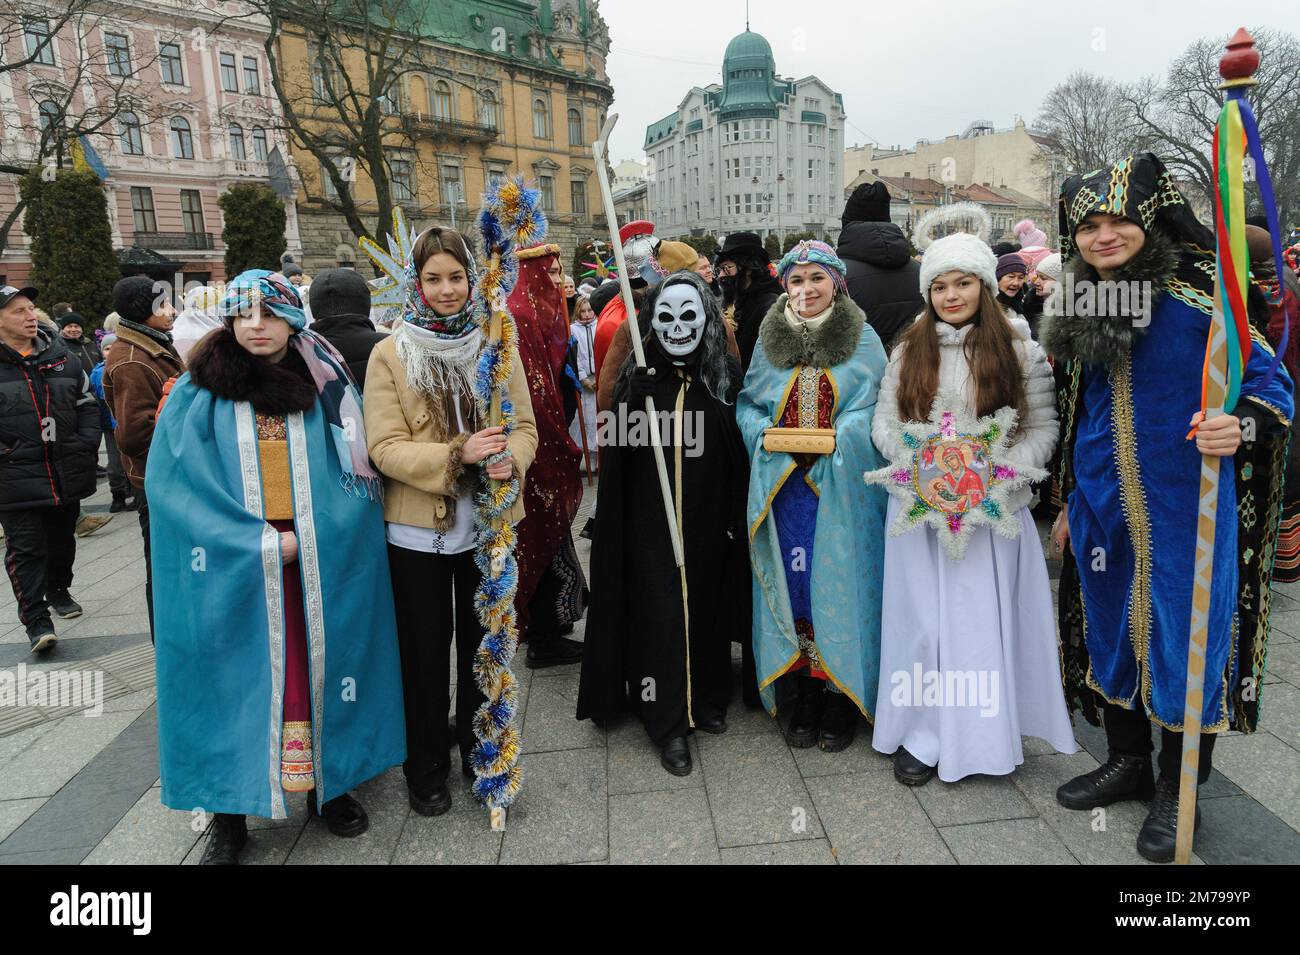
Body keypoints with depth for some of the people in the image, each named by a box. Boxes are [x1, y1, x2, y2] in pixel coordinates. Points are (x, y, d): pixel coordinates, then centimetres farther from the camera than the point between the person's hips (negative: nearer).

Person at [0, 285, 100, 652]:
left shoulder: (61, 355, 7)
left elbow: (87, 405, 12)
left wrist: (87, 446, 0)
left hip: (67, 473, 4)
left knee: (62, 539, 20)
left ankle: (58, 591, 40)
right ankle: (36, 619, 5)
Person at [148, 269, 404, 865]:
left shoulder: (325, 387, 3)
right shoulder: (197, 395, 1)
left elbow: (356, 473, 2)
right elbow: (173, 482, -6)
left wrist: (305, 539, -10)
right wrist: (259, 544, -13)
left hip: (320, 571, 1)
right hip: (233, 575, -1)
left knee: (315, 669, 9)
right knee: (237, 679, 5)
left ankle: (328, 784, 28)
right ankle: (229, 814, 22)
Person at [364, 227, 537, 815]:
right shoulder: (389, 354, -5)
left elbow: (525, 425, 3)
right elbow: (385, 447, -11)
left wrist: (512, 459, -19)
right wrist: (457, 455, -26)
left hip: (487, 523, 2)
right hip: (418, 530, -2)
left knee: (483, 644, 17)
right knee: (426, 653, 13)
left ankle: (481, 754, 39)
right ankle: (426, 770, 34)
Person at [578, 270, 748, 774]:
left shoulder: (726, 375, 0)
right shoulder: (637, 377, -1)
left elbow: (741, 453, 0)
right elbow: (621, 449, -4)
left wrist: (737, 519, -3)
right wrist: (637, 402, -19)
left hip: (708, 519, 1)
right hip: (650, 522, -1)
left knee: (706, 606, 12)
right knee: (660, 612, 1)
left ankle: (705, 699, 34)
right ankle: (668, 723, 16)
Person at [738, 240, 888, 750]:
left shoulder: (863, 338, 2)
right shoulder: (768, 340, 9)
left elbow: (874, 408, -1)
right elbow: (747, 404, 11)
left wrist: (838, 438, -18)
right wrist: (766, 433, -9)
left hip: (841, 487, -2)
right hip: (782, 483, 2)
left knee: (839, 584, 2)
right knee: (791, 586, 6)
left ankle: (841, 698, 18)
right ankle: (801, 697, 21)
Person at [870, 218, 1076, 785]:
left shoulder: (1019, 350, 2)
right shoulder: (909, 351, 7)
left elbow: (1043, 427, 0)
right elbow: (884, 422, 6)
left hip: (994, 508, -1)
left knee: (987, 619, 5)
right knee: (923, 618, 5)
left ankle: (988, 735, 22)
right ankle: (921, 736, 18)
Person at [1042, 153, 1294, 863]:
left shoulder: (1196, 296, -10)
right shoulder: (1082, 311, 7)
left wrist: (1240, 429, -30)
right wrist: (1070, 501, 18)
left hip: (1185, 508, -5)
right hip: (1104, 506, 5)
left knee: (1182, 637, 5)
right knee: (1110, 627, 15)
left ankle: (1177, 791, 26)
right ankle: (1128, 764, 36)